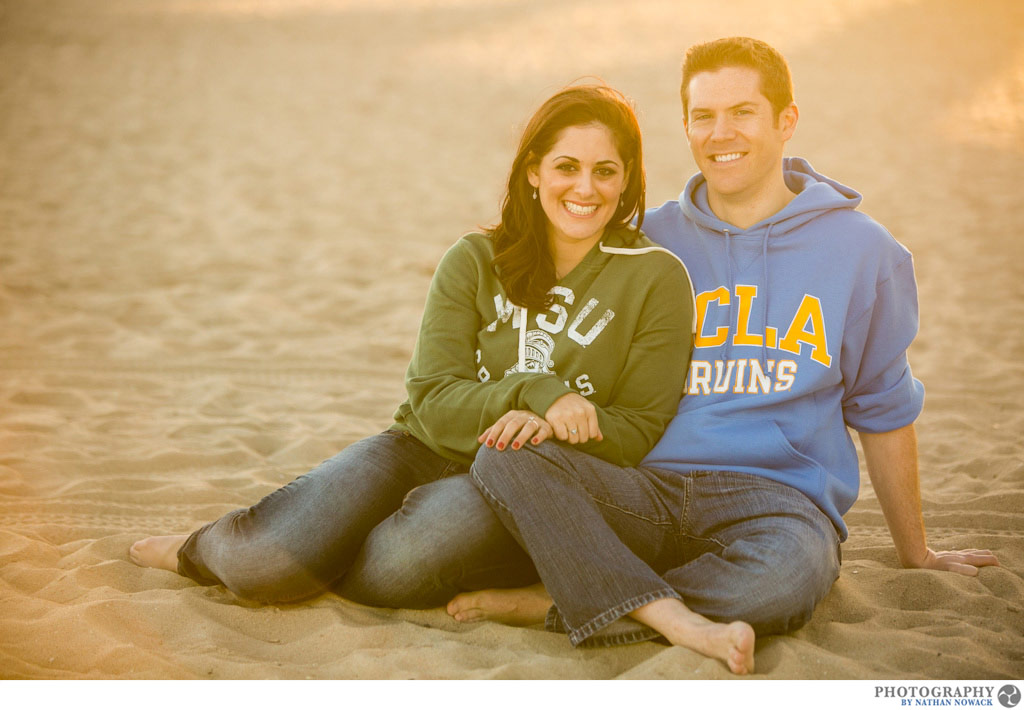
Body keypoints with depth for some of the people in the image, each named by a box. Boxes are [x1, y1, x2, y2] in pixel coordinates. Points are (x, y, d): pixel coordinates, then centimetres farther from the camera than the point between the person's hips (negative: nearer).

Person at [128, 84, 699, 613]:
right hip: (426, 453, 2)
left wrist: (550, 428, -21)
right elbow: (434, 399, -5)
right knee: (265, 561, -23)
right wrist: (537, 394, -23)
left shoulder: (657, 279, -1)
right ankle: (203, 549, 14)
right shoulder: (474, 262, 3)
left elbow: (638, 430, -1)